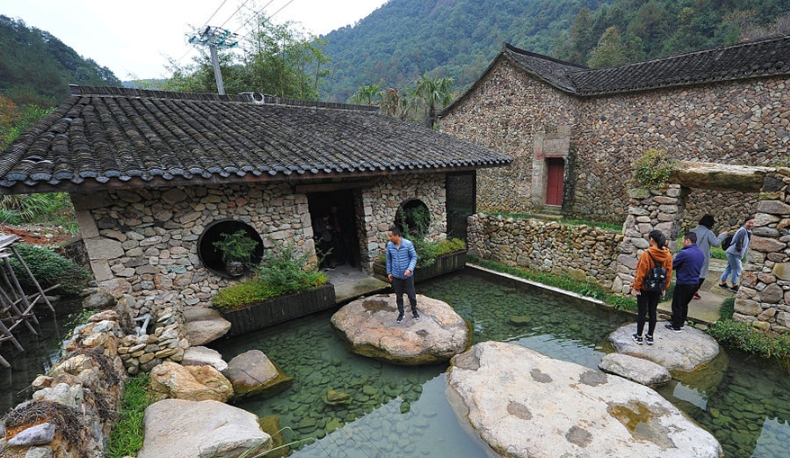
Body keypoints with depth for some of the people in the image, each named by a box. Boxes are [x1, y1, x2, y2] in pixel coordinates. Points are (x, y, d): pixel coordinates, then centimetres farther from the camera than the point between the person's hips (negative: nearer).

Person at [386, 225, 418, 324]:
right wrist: (389, 272, 6)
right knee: (398, 296, 15)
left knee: (411, 294, 12)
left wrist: (410, 269, -23)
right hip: (396, 276, 3)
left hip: (408, 275, -2)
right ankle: (401, 313, 34)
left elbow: (414, 257, -10)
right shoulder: (389, 245, -6)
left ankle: (414, 311, 36)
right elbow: (388, 259, 6)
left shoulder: (408, 244, -17)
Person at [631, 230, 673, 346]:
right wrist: (665, 287, 14)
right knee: (652, 312, 15)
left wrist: (636, 287, -8)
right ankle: (650, 337, 24)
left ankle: (639, 336, 16)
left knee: (641, 312, 6)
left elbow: (641, 273, -17)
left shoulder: (646, 254, -20)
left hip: (645, 288, -5)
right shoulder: (667, 255, -3)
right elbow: (669, 273, 4)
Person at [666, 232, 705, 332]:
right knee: (684, 304, 21)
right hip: (695, 283, 8)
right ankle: (680, 323, 32)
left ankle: (676, 326, 14)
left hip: (683, 284, -8)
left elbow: (672, 266, -15)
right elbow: (696, 267, 16)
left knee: (677, 305, 6)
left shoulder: (684, 253, -22)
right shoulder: (701, 253, 5)